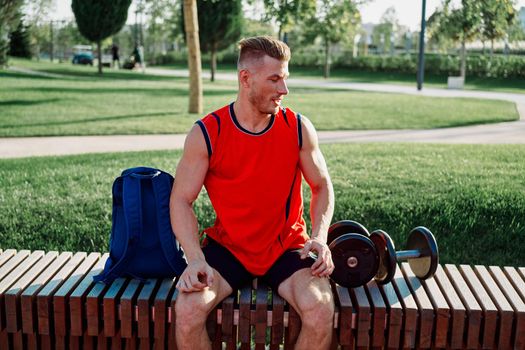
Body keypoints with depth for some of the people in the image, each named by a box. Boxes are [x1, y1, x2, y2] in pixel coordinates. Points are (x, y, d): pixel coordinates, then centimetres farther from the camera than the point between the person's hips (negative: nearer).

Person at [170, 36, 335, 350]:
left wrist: (319, 236, -11)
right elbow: (181, 200, -6)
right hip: (228, 247, 0)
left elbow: (322, 186, 8)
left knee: (321, 309, -26)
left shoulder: (299, 128, -4)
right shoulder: (206, 134, -9)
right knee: (188, 309, -26)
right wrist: (195, 259, -21)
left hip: (287, 247, 1)